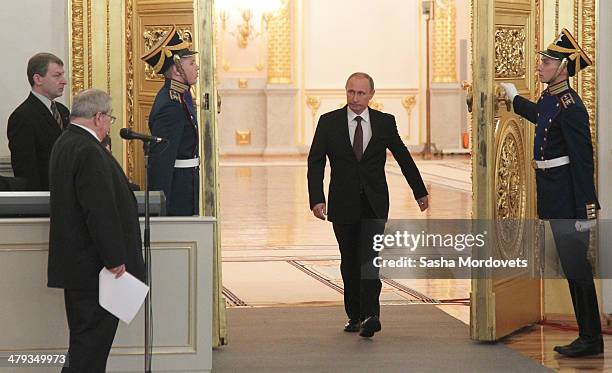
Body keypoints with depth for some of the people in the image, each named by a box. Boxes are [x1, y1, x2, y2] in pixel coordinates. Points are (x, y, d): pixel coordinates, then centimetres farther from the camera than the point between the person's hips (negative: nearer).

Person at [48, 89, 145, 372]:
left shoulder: (64, 144, 12)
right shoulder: (88, 152, -20)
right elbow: (100, 211, -23)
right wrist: (114, 259, -20)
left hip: (74, 261, 11)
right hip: (93, 264, -11)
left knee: (85, 334, 16)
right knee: (93, 336, -6)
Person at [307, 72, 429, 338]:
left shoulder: (385, 122, 3)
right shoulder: (329, 122, 0)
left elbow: (403, 157, 13)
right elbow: (315, 162, -2)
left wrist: (420, 192, 18)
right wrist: (317, 199, -13)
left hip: (374, 204, -1)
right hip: (343, 204, 1)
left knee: (369, 257, -15)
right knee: (349, 261, 8)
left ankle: (370, 316, -22)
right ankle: (355, 316, 18)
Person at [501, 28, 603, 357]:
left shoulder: (569, 107, -17)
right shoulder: (549, 99, 11)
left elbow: (583, 161, -21)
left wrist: (586, 210, -24)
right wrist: (514, 98, 56)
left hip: (568, 203, -10)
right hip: (555, 201, 10)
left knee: (576, 267, -5)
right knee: (572, 268, 13)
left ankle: (591, 340, 2)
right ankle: (587, 336, 19)